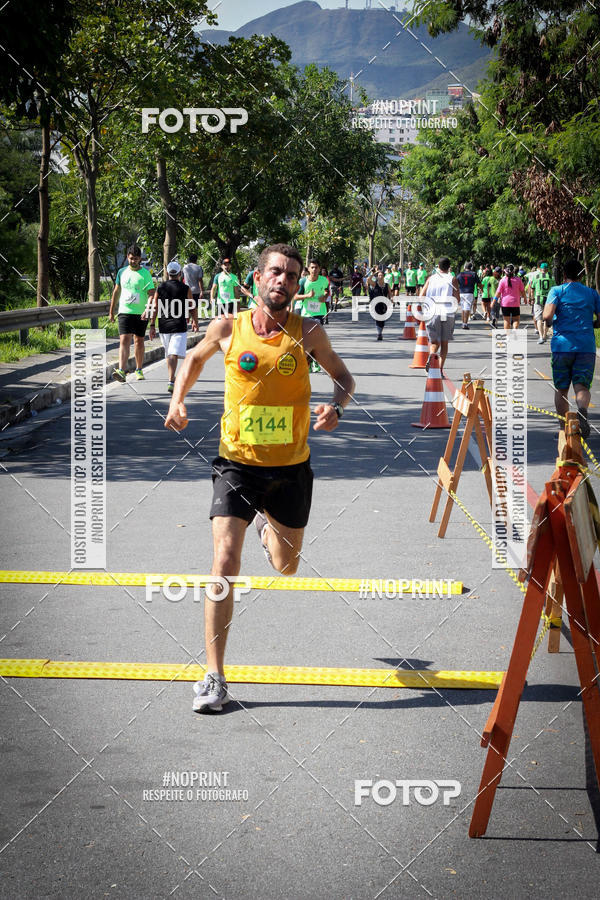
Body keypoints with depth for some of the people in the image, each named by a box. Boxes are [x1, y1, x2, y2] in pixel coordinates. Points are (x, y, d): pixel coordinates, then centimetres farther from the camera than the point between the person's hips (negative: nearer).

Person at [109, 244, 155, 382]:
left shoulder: (145, 274, -3)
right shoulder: (122, 272, 8)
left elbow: (152, 294, -7)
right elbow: (116, 292, 17)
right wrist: (111, 311, 17)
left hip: (141, 313, -1)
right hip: (125, 312, 1)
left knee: (139, 341, 11)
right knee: (124, 340, -13)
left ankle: (139, 370, 27)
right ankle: (122, 371, -24)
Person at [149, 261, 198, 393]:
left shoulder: (160, 288, 4)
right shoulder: (185, 289, -3)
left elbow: (154, 308, 0)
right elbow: (193, 308, 2)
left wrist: (152, 326, 3)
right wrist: (195, 322, 18)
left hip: (164, 326, 3)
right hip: (179, 326, -3)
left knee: (168, 354, 19)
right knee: (174, 354, -10)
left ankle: (171, 378, 32)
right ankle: (171, 382, -24)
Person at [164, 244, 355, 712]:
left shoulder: (308, 333, -5)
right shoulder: (227, 328, -5)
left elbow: (343, 375, 10)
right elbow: (196, 358, 17)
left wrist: (336, 406, -12)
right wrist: (177, 401, 2)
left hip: (291, 468, 2)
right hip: (237, 463, -2)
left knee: (287, 566, 18)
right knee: (225, 562, -16)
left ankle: (269, 526, 58)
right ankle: (214, 677, -9)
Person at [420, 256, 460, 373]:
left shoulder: (431, 278, 8)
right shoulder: (452, 279, 3)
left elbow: (421, 296, 4)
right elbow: (458, 299, -1)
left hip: (433, 313, 1)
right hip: (448, 314, -1)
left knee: (434, 342, 7)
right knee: (444, 343, 10)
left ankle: (432, 354, -28)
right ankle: (440, 370, 3)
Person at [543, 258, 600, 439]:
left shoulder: (557, 291, 1)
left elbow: (547, 316, -13)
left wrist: (552, 323, 9)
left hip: (562, 344, -1)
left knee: (561, 389, 11)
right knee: (582, 386, -4)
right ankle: (582, 411, -35)